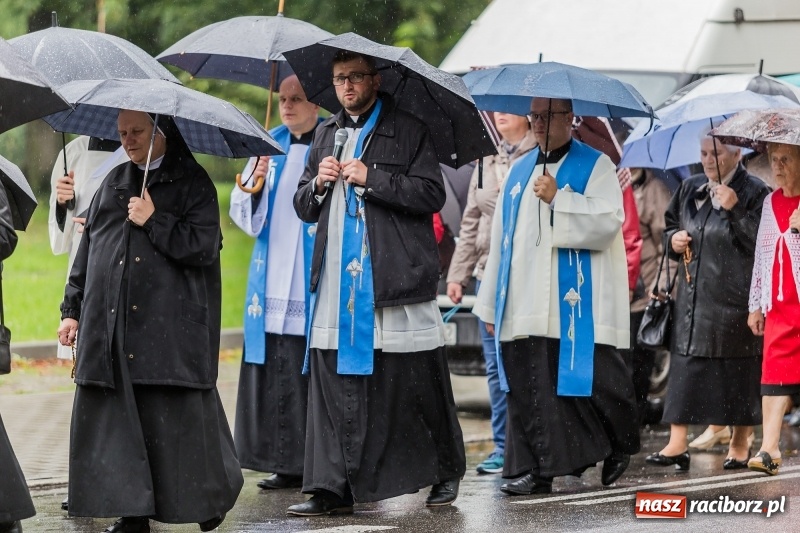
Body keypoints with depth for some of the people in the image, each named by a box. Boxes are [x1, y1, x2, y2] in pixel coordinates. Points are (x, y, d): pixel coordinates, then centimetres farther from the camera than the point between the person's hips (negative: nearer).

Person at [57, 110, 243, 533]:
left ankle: (211, 498, 13)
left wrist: (154, 222, -12)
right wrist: (72, 308, 14)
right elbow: (87, 251, 19)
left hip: (171, 328, -5)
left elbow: (203, 247, -9)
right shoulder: (113, 184, 17)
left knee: (175, 418, -5)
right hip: (110, 324, 5)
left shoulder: (192, 184, 1)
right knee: (118, 418, 1)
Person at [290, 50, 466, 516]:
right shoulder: (327, 134, 19)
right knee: (335, 383, -1)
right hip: (338, 282, 5)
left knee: (418, 383, 1)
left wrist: (371, 179, -14)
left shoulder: (409, 131, 1)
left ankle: (446, 473, 18)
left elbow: (432, 195, -9)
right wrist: (318, 185, 0)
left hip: (396, 280, -5)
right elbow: (304, 207, 22)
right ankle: (333, 488, 1)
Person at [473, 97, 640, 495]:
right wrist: (492, 303, 15)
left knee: (589, 382, -4)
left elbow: (608, 222, -12)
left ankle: (619, 446, 19)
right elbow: (500, 239, 18)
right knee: (528, 387, -1)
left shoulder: (595, 166, 2)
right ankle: (535, 470, 0)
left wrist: (558, 198, -16)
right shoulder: (520, 171, 18)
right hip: (524, 307, 5)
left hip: (577, 306, -5)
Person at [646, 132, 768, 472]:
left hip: (734, 300, -5)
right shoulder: (690, 190, 12)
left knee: (737, 369, 1)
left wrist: (735, 211, -22)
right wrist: (673, 239, 4)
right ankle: (676, 445, 0)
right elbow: (670, 224, 26)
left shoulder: (753, 193, -5)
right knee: (684, 367, 0)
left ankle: (739, 445, 12)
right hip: (692, 295, 5)